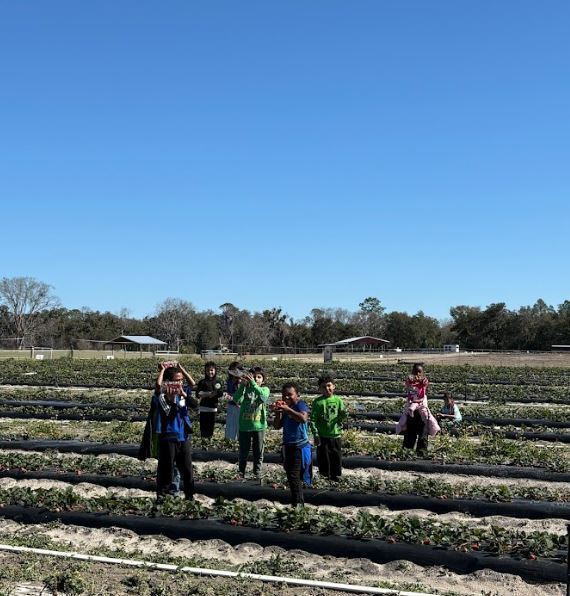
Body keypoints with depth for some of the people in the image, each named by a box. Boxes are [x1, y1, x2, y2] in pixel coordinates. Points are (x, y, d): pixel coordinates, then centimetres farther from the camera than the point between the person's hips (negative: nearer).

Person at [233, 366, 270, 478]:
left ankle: (257, 473, 26)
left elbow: (263, 396, -27)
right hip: (244, 426, 0)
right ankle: (241, 472, 28)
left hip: (259, 426, 0)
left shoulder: (265, 389, -3)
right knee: (243, 453, 13)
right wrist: (242, 385, -33)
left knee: (258, 453, 12)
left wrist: (253, 383, -38)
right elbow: (237, 400, -21)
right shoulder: (245, 389, -4)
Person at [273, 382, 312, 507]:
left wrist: (288, 409, -37)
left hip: (300, 446, -9)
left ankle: (298, 504, -10)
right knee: (291, 476, 16)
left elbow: (303, 418, -33)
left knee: (294, 476, -13)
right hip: (288, 446, 9)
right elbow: (277, 426, 8)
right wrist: (278, 413, -8)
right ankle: (296, 503, 27)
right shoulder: (284, 407, 10)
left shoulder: (301, 405, -12)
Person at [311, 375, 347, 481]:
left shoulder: (338, 400, 1)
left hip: (336, 434, 2)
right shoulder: (318, 402, -6)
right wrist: (315, 434, -10)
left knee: (336, 456, 12)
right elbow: (313, 419, -5)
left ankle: (335, 475, 30)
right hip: (322, 436, -2)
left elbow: (342, 417, 4)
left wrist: (344, 415, -20)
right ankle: (324, 475, 22)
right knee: (323, 457, 5)